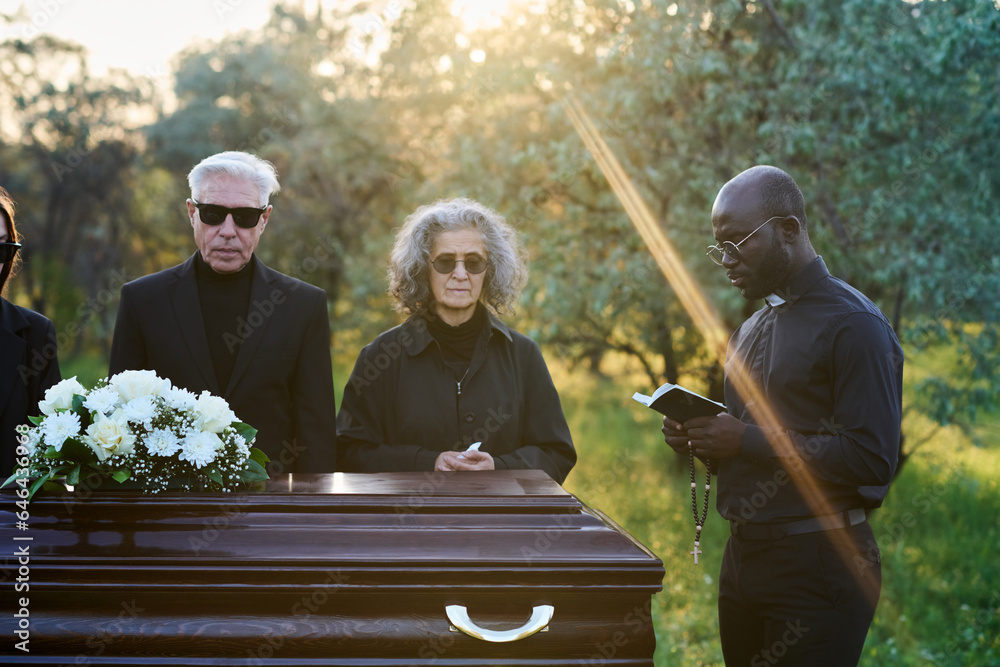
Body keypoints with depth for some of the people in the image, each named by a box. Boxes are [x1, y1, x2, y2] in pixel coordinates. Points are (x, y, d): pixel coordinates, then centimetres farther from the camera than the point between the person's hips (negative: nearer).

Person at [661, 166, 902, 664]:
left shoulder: (854, 325, -12)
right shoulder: (751, 329, 16)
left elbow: (872, 459, -20)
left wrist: (748, 441, -20)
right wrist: (702, 440, 2)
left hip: (818, 566, -8)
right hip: (743, 557, 8)